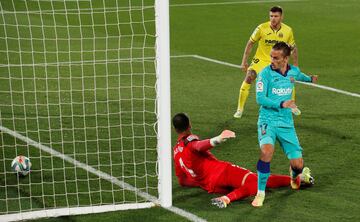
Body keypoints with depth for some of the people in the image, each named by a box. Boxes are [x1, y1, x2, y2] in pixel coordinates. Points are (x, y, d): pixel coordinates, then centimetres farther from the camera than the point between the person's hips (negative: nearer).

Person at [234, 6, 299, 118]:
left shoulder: (288, 31, -9)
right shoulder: (262, 28, -16)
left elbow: (293, 48, 5)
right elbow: (250, 43, -5)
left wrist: (295, 65, 3)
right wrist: (244, 62, -7)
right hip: (261, 60, -2)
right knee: (248, 78, -19)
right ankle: (240, 109, -6)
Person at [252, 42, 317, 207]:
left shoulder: (294, 71, 3)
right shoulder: (265, 73, -12)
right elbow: (260, 98, -19)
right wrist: (281, 104, -27)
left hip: (286, 123, 4)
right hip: (268, 120, -4)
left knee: (297, 164, -1)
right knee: (267, 150, -34)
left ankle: (294, 175, 40)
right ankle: (260, 192, -20)